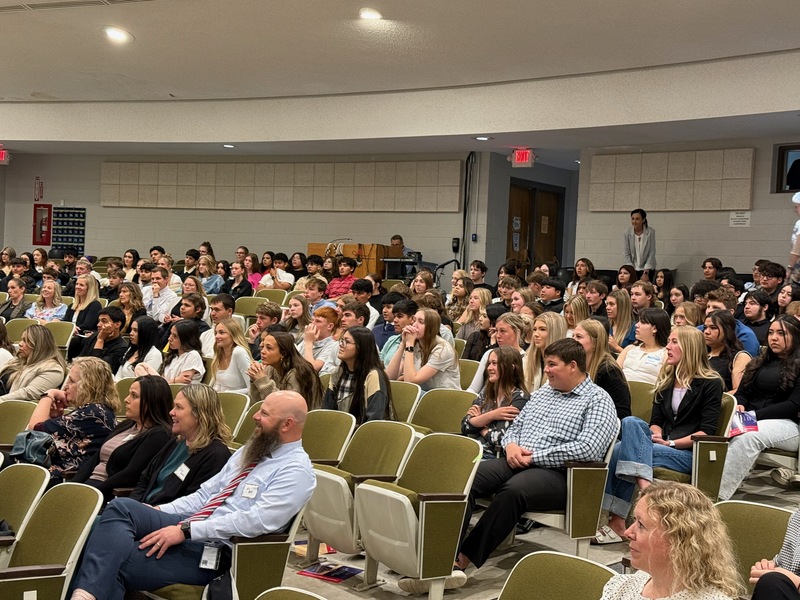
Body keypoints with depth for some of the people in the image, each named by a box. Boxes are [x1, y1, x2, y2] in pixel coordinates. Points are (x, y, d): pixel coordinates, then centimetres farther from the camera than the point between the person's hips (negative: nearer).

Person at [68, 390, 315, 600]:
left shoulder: (296, 470, -12)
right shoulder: (251, 450, 17)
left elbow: (257, 520, -23)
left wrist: (186, 531, -23)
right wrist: (161, 511, 5)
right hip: (188, 528, 9)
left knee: (115, 561, -21)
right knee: (121, 507, -15)